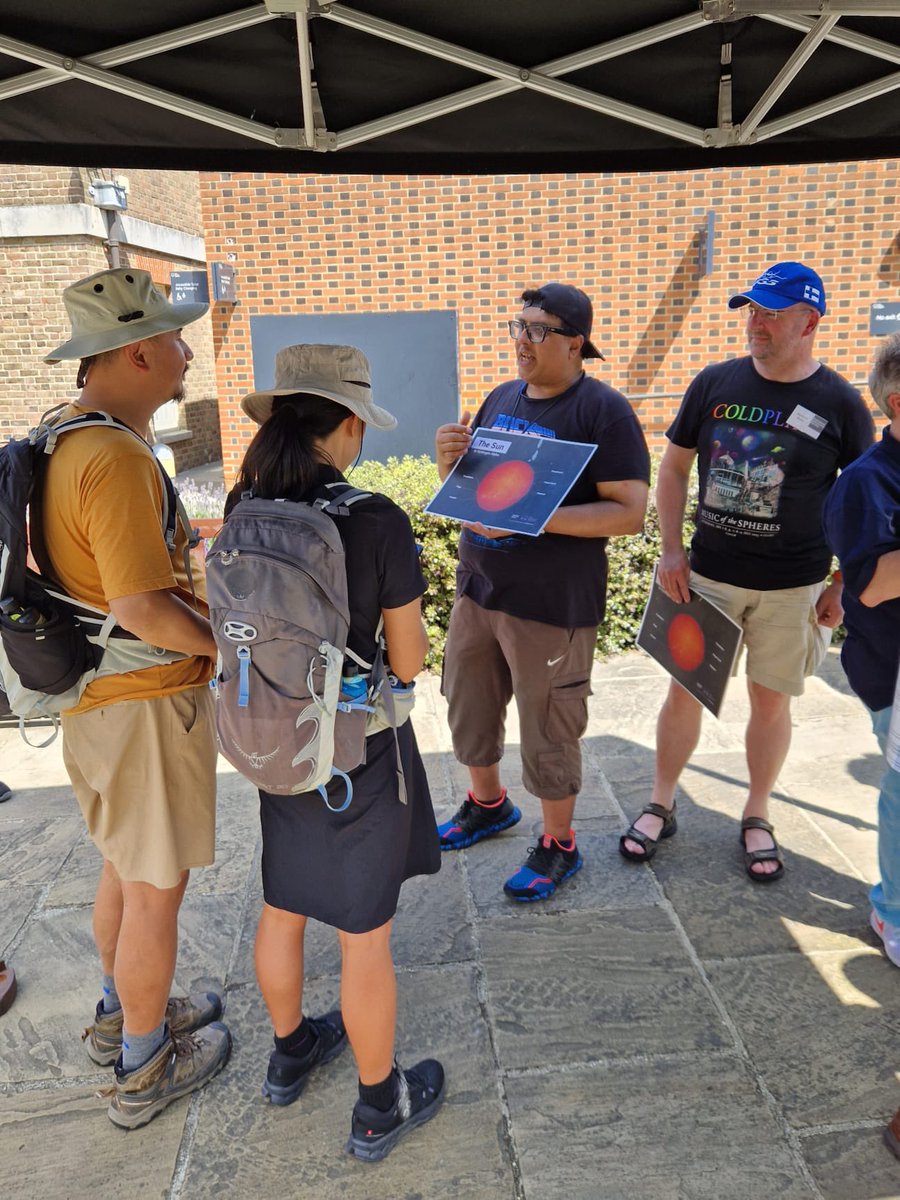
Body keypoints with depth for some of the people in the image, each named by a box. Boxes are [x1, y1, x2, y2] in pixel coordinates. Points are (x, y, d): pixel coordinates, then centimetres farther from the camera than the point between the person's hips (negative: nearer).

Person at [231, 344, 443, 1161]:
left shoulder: (243, 512, -6)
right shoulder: (378, 521, -22)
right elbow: (410, 661, -15)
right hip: (363, 753, -5)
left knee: (284, 908, 26)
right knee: (365, 937, 13)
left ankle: (291, 1053, 51)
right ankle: (380, 1108, 35)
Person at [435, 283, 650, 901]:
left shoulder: (603, 410, -12)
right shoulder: (502, 398, 9)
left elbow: (630, 512, -18)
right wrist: (449, 455, -6)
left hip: (551, 603, -7)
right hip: (477, 588, 7)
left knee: (546, 730, 6)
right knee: (469, 708, 20)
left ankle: (559, 845, 29)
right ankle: (488, 804, 46)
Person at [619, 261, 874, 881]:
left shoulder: (839, 403, -5)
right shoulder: (716, 382, 0)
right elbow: (674, 466, 6)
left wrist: (843, 586, -4)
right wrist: (671, 549, -2)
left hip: (792, 586, -1)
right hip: (708, 574, 1)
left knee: (771, 699, 10)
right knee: (685, 688, 7)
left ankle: (757, 816, 30)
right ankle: (661, 806, 26)